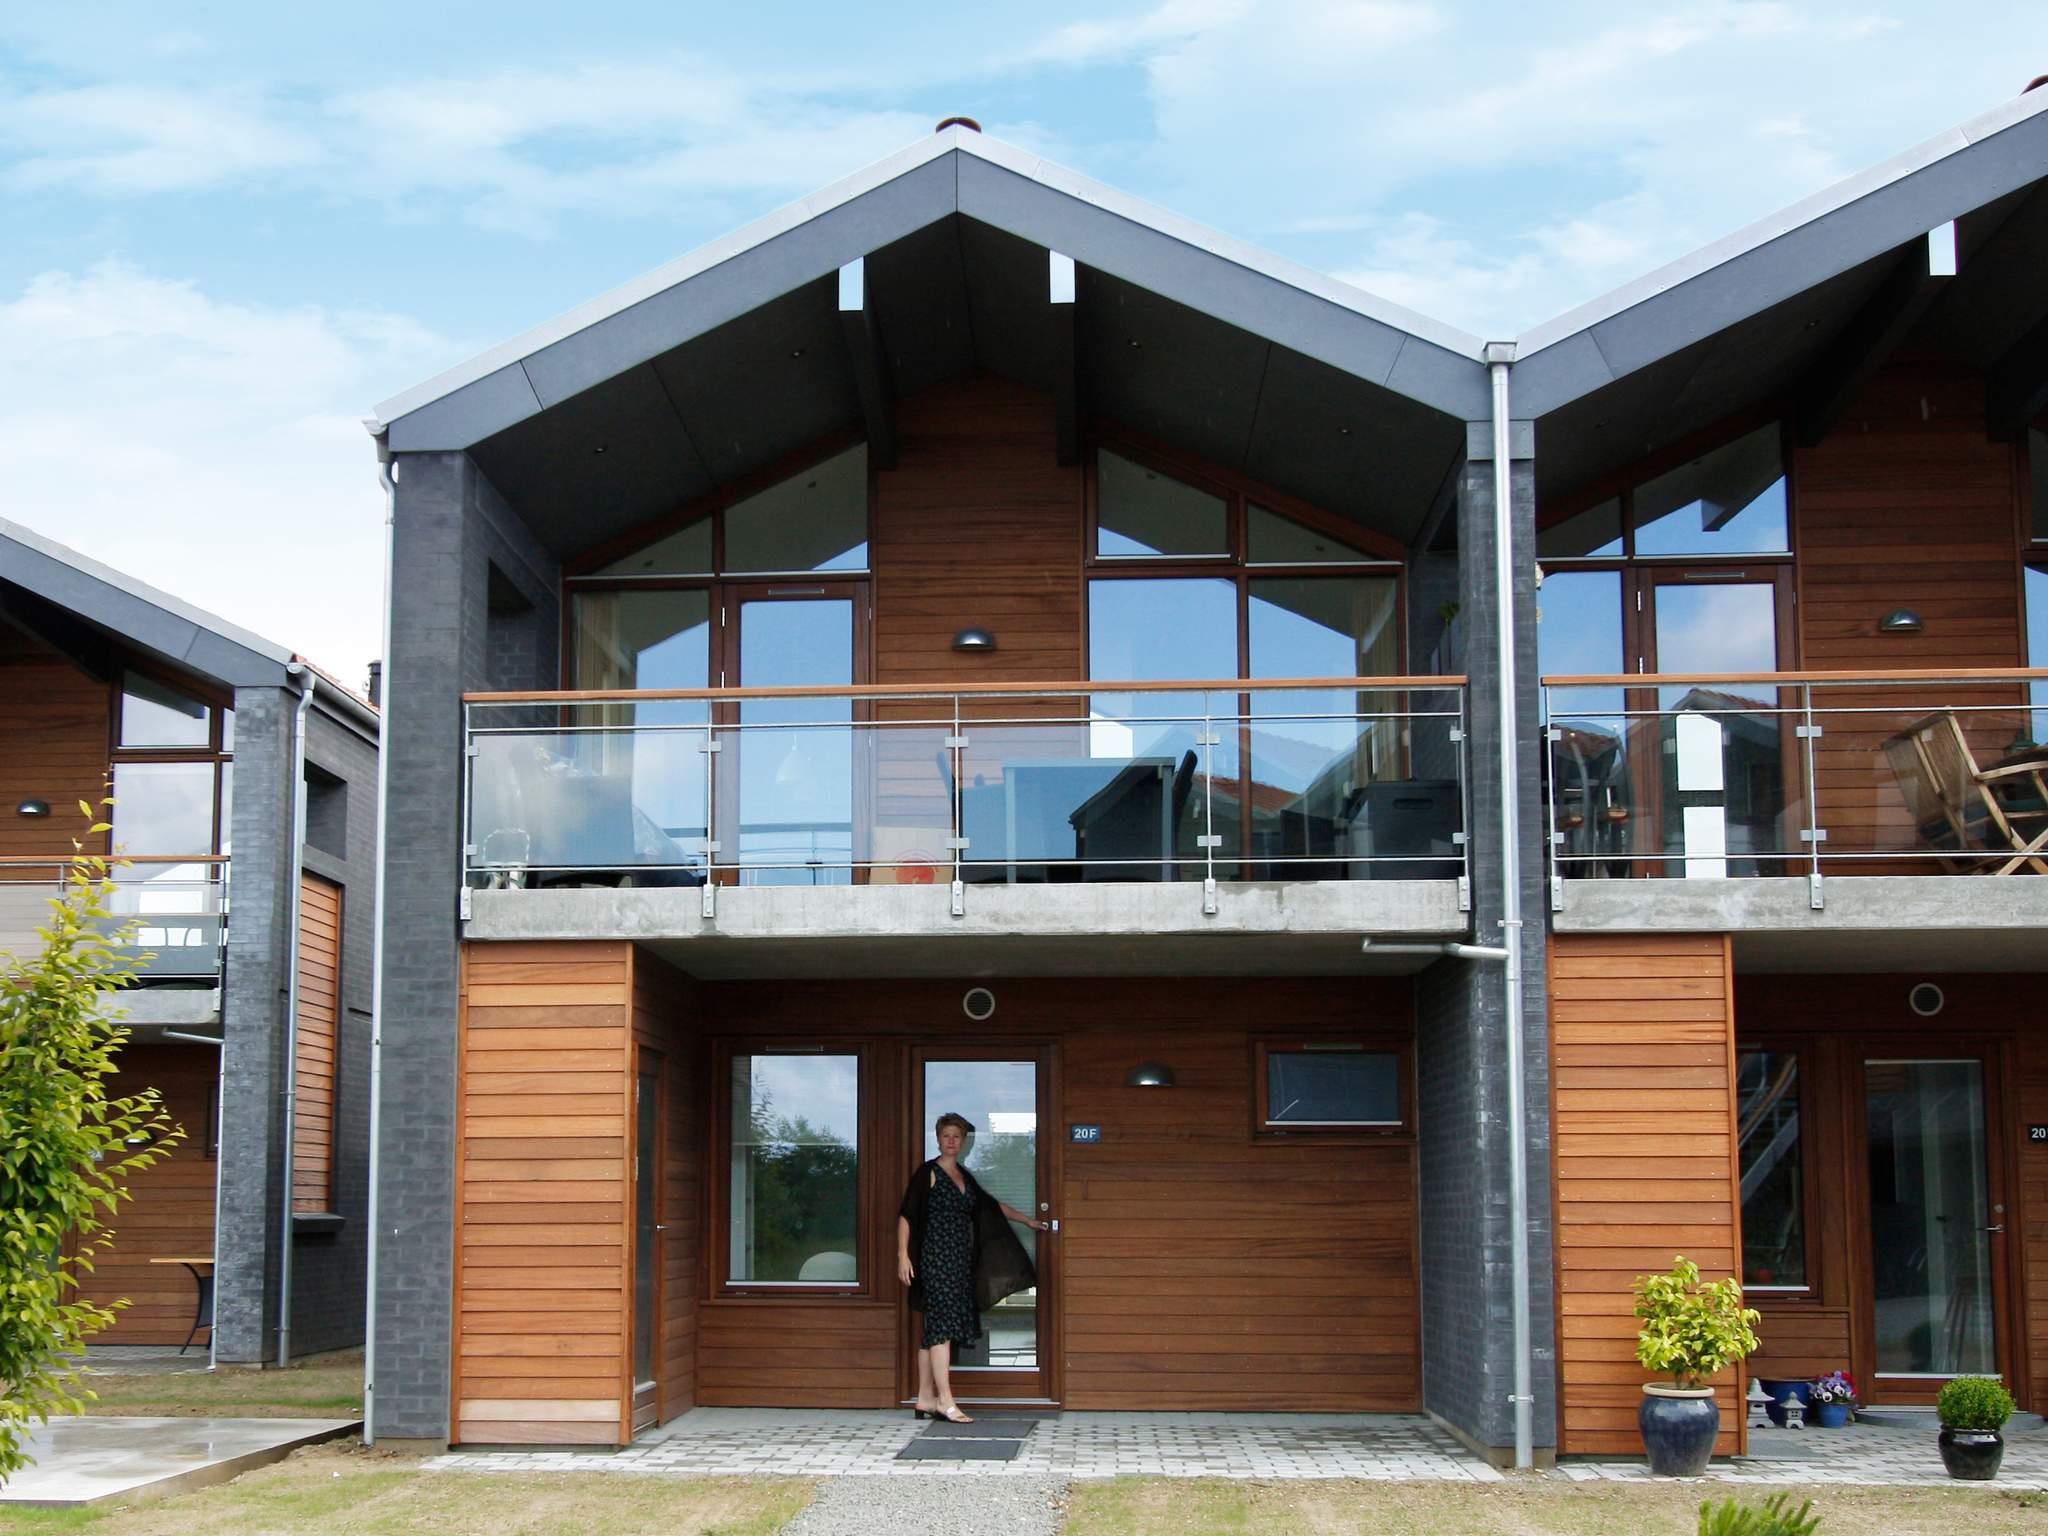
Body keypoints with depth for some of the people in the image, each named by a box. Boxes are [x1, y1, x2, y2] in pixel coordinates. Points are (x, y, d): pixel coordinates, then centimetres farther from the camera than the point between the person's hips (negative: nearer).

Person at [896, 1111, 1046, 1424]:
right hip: (936, 1257, -7)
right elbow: (906, 1215, -7)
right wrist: (903, 1254, -15)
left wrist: (1029, 1220, 31)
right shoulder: (928, 1172, -4)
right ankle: (944, 1400, -17)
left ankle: (926, 1399, 9)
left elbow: (991, 1206, 28)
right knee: (943, 1324, -13)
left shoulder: (963, 1177, 17)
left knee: (934, 1329, 8)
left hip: (959, 1260, 7)